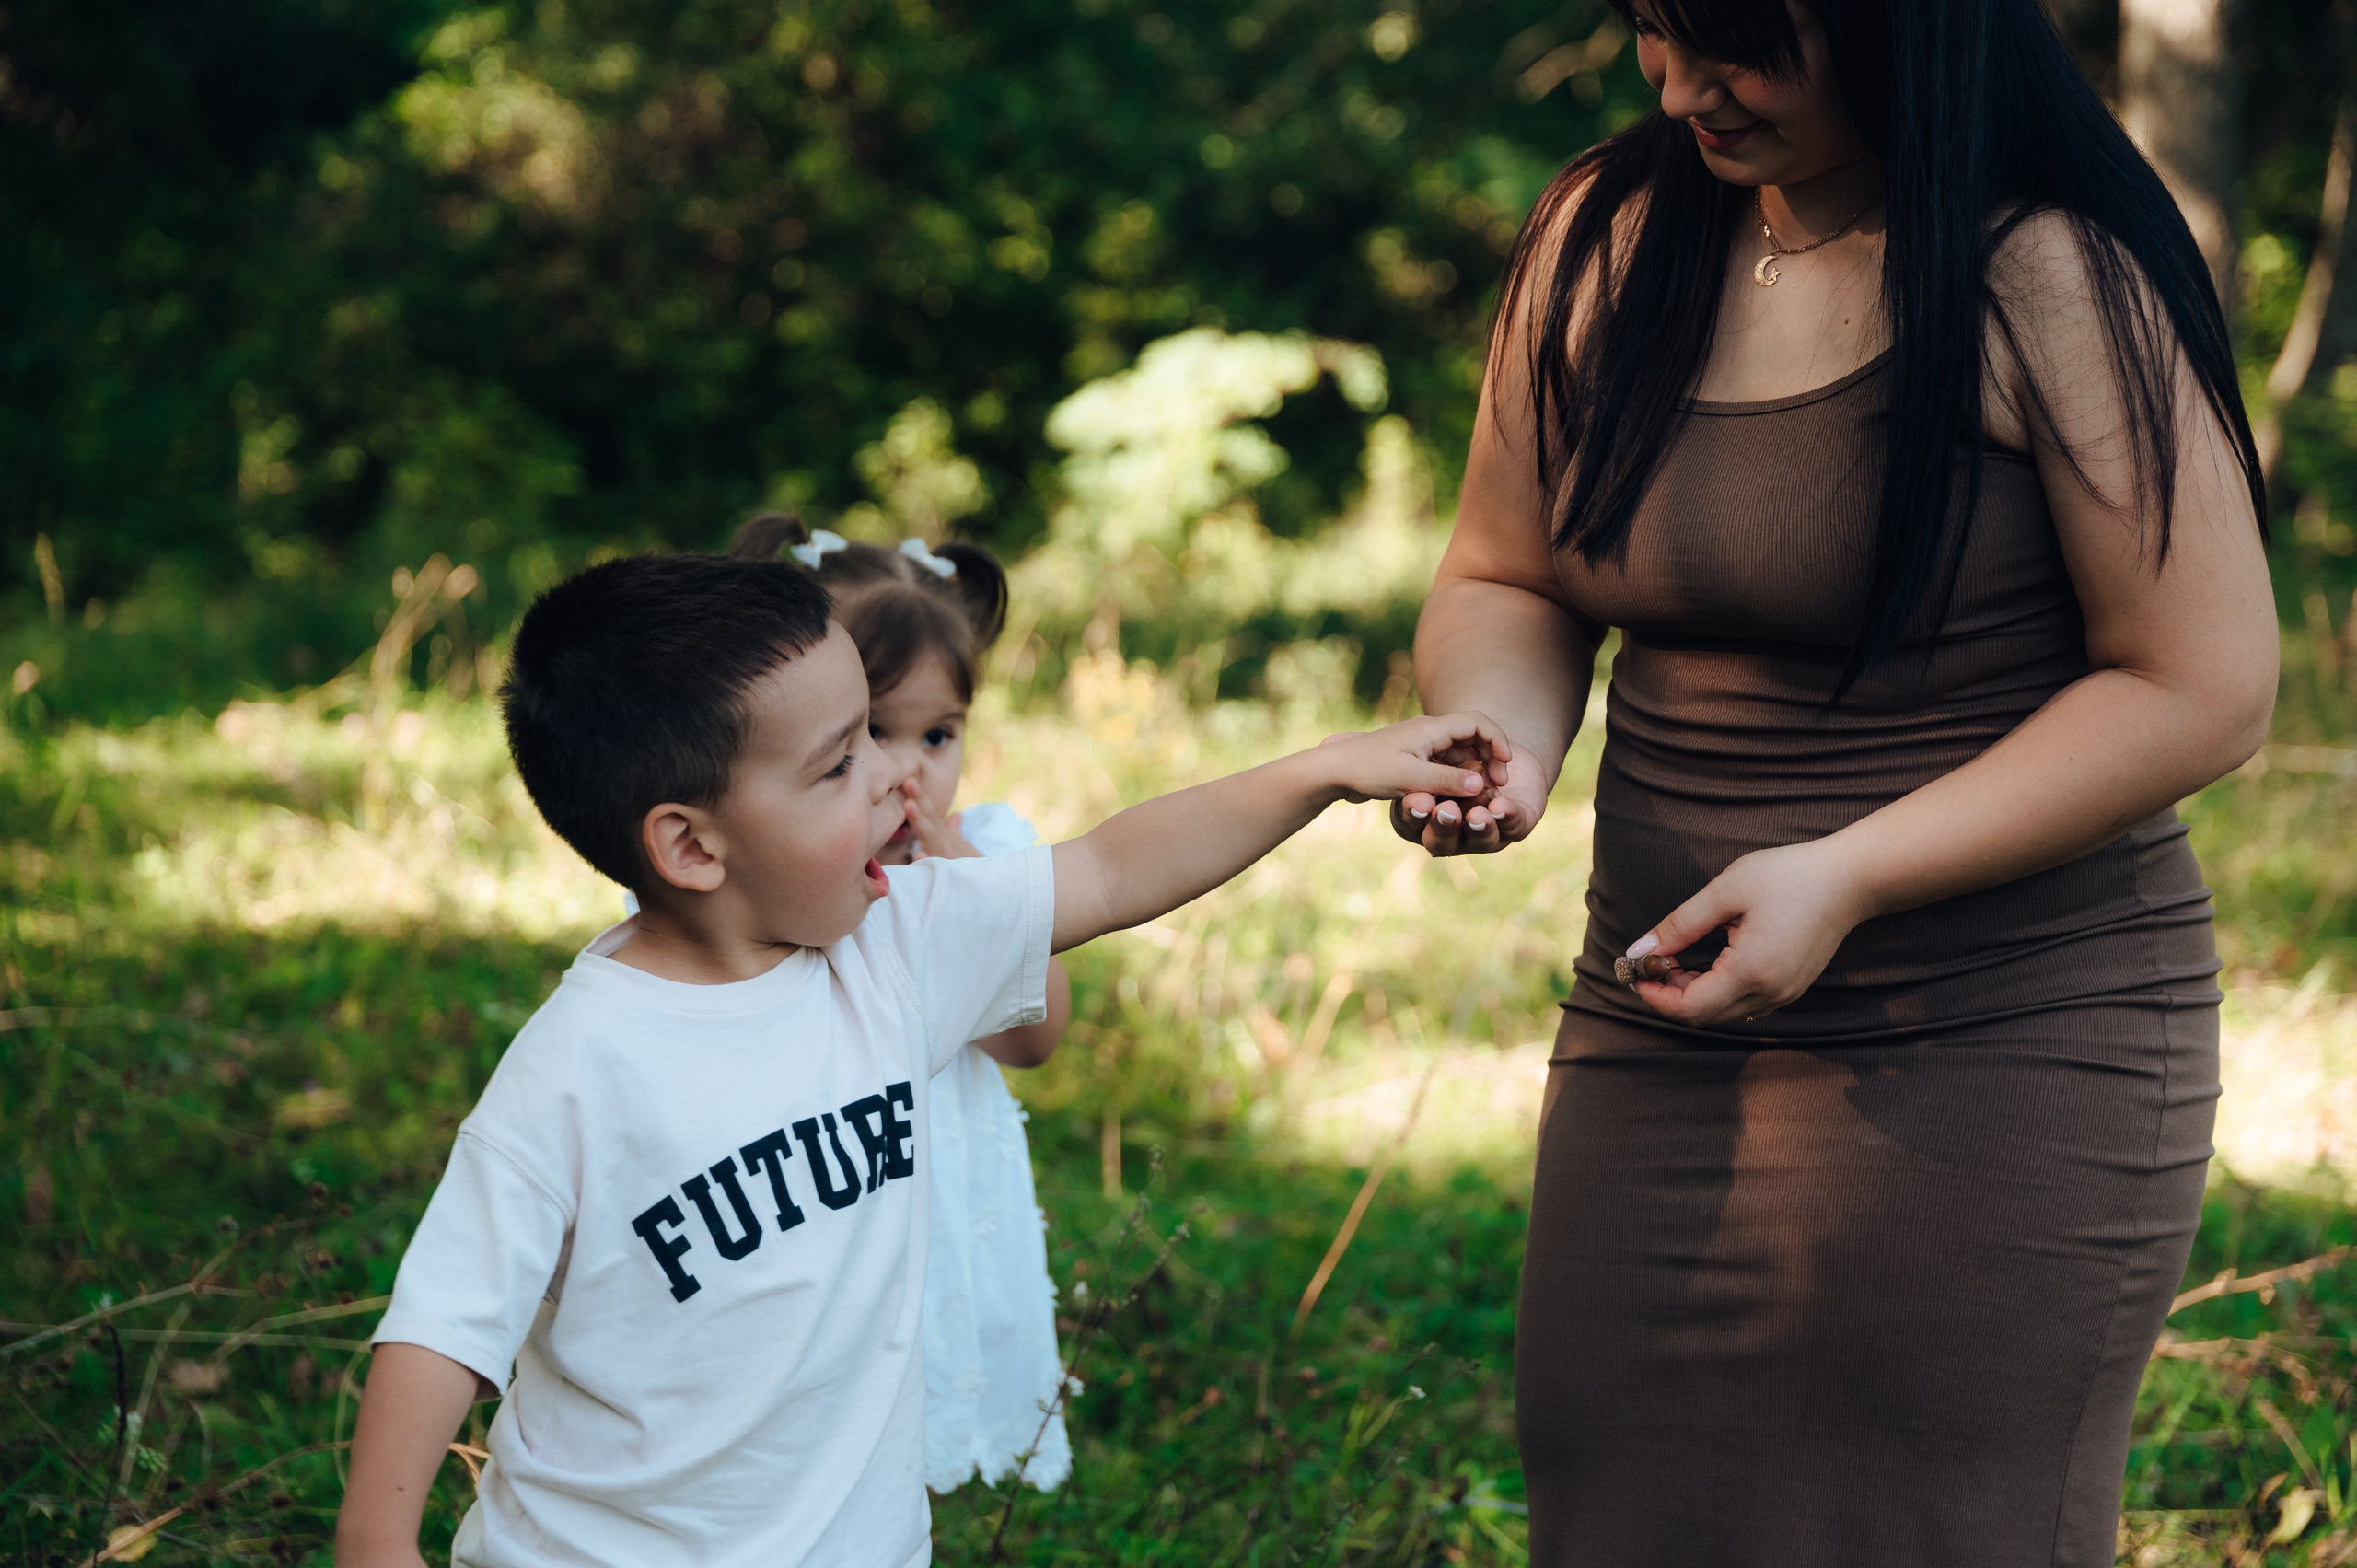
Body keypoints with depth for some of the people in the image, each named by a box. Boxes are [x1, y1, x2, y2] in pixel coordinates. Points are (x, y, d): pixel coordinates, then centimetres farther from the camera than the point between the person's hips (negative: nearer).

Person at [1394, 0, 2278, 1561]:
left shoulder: (2053, 278, -13)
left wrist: (1844, 878, -19)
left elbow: (2199, 688, -13)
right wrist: (1502, 736, -9)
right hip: (1657, 1037, 6)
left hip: (2007, 1063, -5)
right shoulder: (1601, 237, 5)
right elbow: (1504, 585, 15)